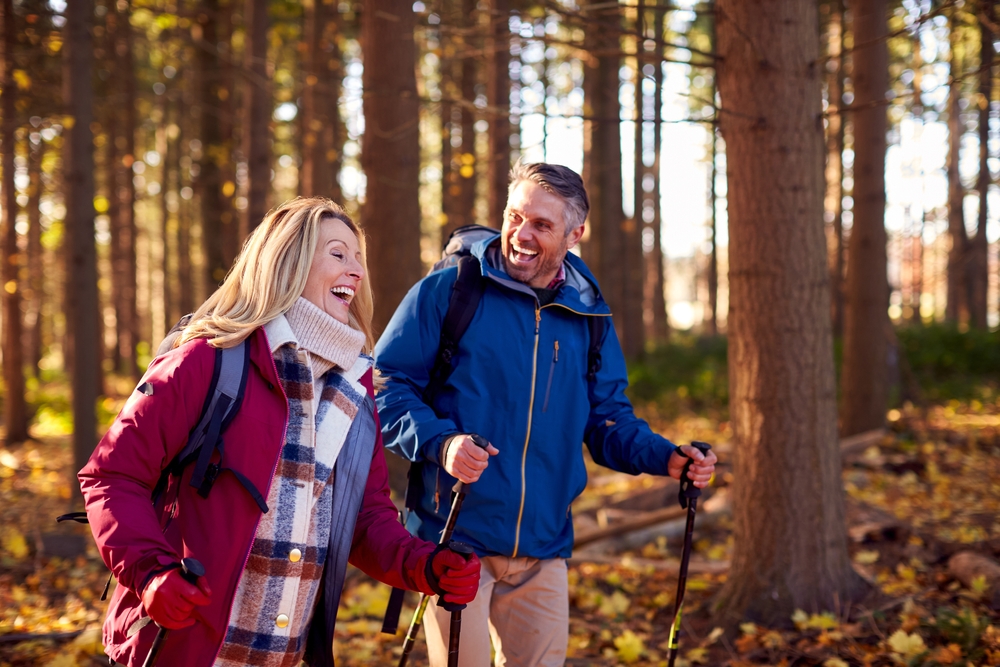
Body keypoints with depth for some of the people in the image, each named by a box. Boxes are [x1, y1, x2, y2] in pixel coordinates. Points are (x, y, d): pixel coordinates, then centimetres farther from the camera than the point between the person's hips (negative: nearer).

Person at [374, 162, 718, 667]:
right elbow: (387, 385, -7)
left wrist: (665, 458, -2)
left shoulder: (588, 318, 11)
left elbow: (609, 421, 16)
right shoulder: (446, 292, -5)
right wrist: (441, 442, -24)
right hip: (454, 543, -4)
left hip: (543, 552, 5)